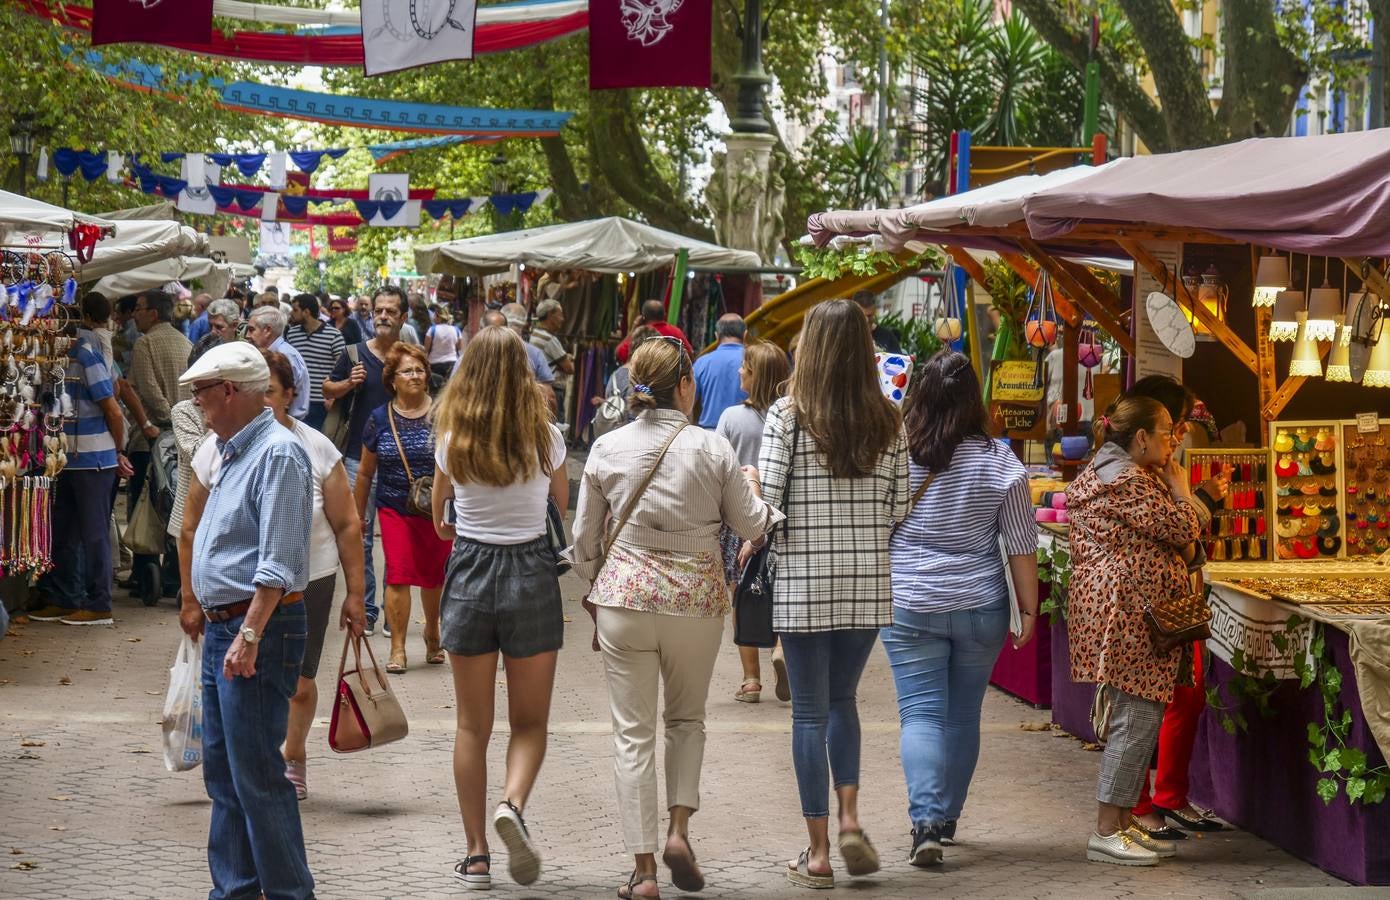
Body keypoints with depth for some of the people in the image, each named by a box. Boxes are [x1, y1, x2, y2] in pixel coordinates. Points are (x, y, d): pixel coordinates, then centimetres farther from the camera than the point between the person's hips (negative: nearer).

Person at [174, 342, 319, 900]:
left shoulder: (278, 453, -16)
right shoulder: (229, 451, 15)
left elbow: (277, 561, -22)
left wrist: (250, 635, -26)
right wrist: (199, 603, 26)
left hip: (261, 627, -10)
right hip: (222, 626, 10)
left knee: (256, 772, -9)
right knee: (221, 769, 12)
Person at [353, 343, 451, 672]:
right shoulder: (380, 419, 0)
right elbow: (365, 472, 10)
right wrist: (358, 513, 14)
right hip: (395, 509, 0)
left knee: (433, 575, 9)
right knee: (398, 575, -8)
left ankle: (432, 635, 33)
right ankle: (397, 648, -1)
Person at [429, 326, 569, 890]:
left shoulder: (453, 438, -3)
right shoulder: (545, 436, -5)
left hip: (470, 570, 1)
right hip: (531, 571, -1)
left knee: (472, 726, 9)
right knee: (530, 722, 9)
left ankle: (476, 856, 8)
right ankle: (513, 803, -20)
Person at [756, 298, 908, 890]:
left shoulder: (787, 416, -10)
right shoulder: (887, 422, 0)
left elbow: (764, 503, -11)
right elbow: (899, 508, 2)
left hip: (804, 581, -3)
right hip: (868, 582, 3)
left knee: (810, 711, 6)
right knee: (841, 698, 21)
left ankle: (818, 852, 9)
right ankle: (850, 818, 5)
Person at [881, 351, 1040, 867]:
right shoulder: (999, 463, -5)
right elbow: (1021, 547, -2)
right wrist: (1029, 608, 8)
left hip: (909, 607, -1)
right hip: (981, 609, 1)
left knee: (921, 714, -1)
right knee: (963, 716, 14)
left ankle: (926, 823, -15)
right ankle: (947, 817, 26)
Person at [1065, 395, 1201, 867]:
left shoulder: (1104, 471, 19)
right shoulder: (1129, 480, -15)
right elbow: (1183, 530, -13)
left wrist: (1169, 485, 16)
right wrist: (1179, 487, -1)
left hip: (1116, 611, 11)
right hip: (1130, 614, -11)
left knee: (1136, 717, 14)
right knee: (1138, 717, -10)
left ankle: (1123, 823, 18)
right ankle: (1107, 832, -9)